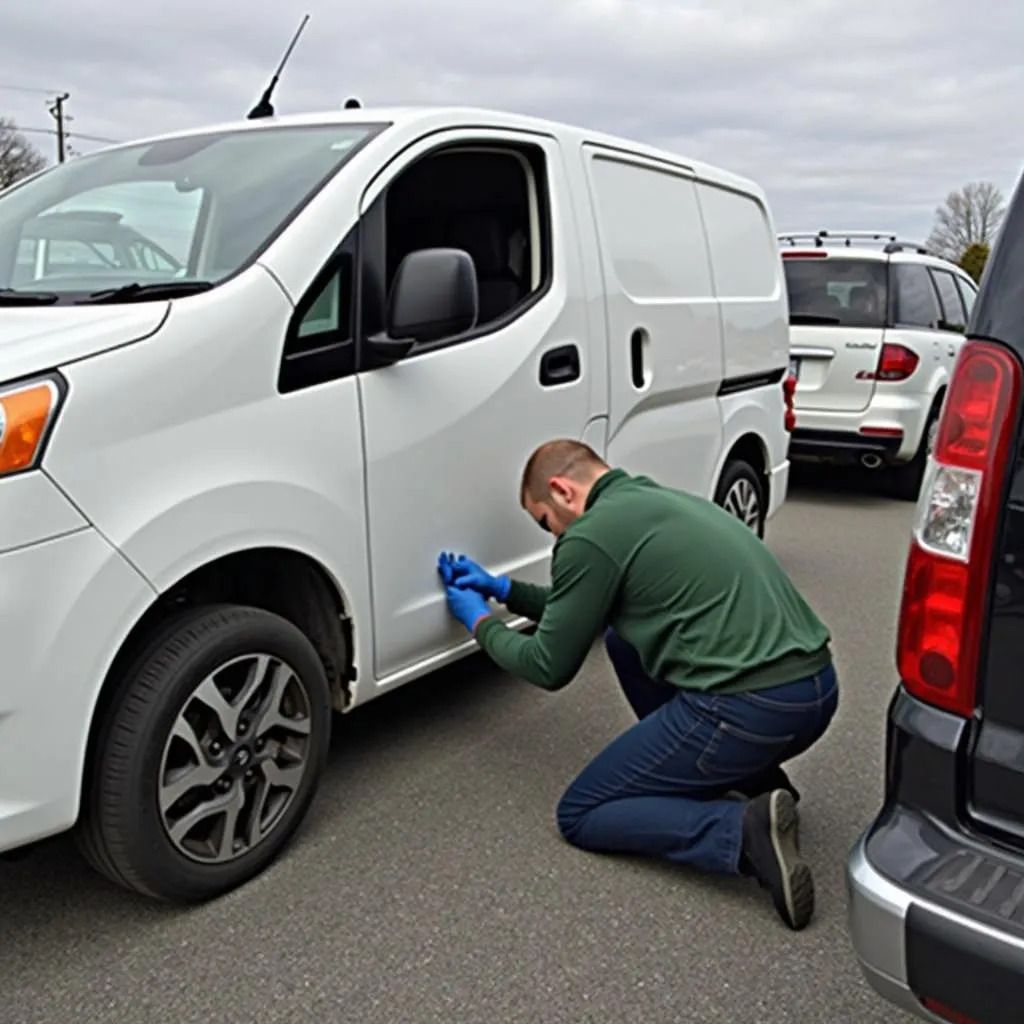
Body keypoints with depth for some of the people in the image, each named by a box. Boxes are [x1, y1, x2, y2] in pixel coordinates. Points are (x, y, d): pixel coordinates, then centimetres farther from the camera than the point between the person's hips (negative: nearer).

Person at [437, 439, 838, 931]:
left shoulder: (591, 536, -5)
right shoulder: (661, 501, 22)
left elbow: (550, 667, 4)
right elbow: (588, 611, 34)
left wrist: (482, 622, 21)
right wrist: (504, 589, 34)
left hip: (748, 708, -9)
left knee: (581, 814, 10)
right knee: (624, 640, 29)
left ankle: (746, 832, -11)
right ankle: (755, 779, 20)